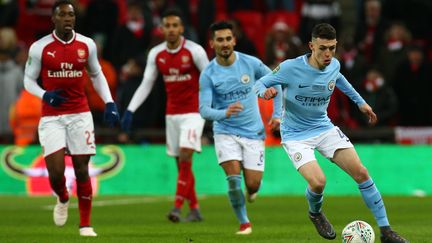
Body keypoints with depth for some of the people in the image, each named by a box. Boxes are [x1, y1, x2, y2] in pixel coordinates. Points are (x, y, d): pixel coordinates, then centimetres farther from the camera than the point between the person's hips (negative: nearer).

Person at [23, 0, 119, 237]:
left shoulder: (87, 45, 2)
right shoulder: (40, 48, -5)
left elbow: (96, 75, 16)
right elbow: (28, 79, 5)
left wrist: (109, 103, 4)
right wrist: (45, 95, -15)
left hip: (80, 115, 2)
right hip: (51, 117, -2)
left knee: (82, 169, 2)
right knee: (55, 171, -10)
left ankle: (85, 224, 12)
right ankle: (62, 199, 25)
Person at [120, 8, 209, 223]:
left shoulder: (194, 51, -10)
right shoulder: (156, 54, 2)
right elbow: (146, 84, 6)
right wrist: (130, 110, -3)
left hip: (193, 112, -5)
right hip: (172, 114, 5)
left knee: (185, 157, -17)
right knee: (181, 163, 6)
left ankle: (177, 207, -18)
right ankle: (195, 210, 16)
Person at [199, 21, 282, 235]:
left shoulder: (250, 63, -7)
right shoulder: (208, 75, -10)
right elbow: (204, 110, -15)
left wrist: (277, 113, 5)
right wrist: (225, 113, -36)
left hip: (253, 132, 1)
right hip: (225, 132, -1)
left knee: (253, 185, -3)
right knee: (233, 176, -19)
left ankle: (250, 191, 36)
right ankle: (244, 223, 0)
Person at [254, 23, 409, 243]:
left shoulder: (334, 65, -5)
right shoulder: (291, 68, -21)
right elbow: (259, 84, -9)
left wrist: (359, 101, 27)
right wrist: (265, 92, -33)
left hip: (324, 128, 5)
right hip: (295, 135, -5)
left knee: (361, 173, -9)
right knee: (318, 182, -25)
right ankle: (315, 212, 13)